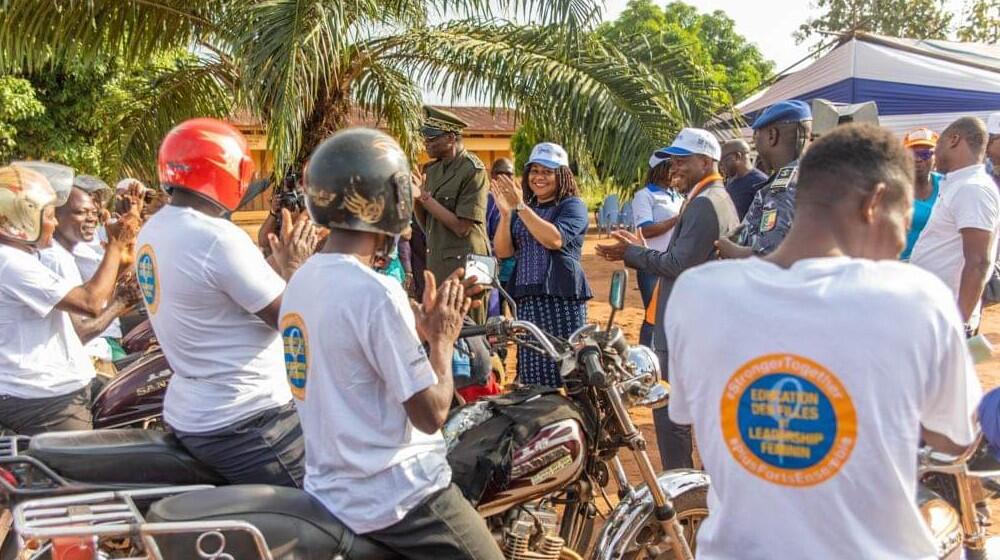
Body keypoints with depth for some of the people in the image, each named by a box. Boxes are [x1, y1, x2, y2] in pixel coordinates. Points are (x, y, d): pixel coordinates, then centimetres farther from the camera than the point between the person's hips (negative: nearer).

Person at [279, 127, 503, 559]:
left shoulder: (300, 283, 4)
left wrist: (419, 328, 8)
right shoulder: (375, 293, -23)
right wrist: (443, 339, -6)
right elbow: (430, 414, -20)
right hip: (399, 499, -9)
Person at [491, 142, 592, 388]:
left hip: (563, 297, -5)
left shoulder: (573, 206, 1)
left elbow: (555, 239, -18)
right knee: (533, 380, 3)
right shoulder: (522, 210, 18)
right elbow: (503, 251, 7)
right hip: (527, 298, 5)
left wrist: (520, 206, -17)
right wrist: (505, 212, -7)